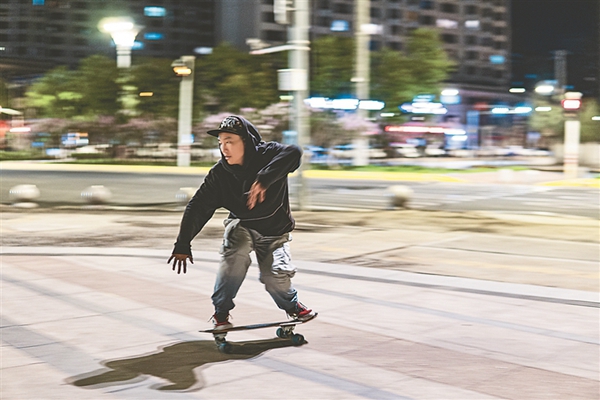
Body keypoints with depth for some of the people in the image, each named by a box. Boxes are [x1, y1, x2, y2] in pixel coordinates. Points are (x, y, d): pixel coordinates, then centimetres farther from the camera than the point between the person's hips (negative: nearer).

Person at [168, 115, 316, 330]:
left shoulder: (268, 154, -24)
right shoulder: (219, 173, -17)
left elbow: (293, 153, -45)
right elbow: (198, 207, -15)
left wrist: (264, 180, -56)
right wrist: (183, 244, -22)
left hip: (274, 231, -1)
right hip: (242, 226, 1)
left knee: (276, 276, -15)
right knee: (235, 255, -28)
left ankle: (291, 305, 19)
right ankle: (221, 312, -12)